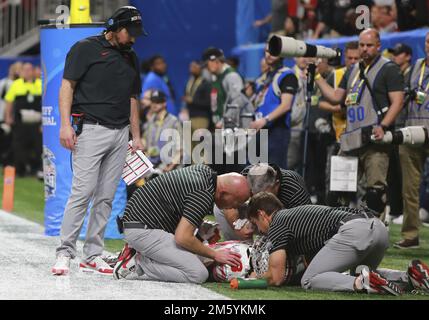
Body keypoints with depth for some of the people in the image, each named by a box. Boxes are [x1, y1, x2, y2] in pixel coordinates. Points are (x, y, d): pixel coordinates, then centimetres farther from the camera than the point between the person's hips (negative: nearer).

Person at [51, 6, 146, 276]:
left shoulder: (131, 58, 19)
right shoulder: (86, 48, 0)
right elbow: (68, 85, -4)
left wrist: (136, 137, 18)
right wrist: (65, 124, -14)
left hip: (120, 134, 6)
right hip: (91, 129, -6)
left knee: (106, 197, 3)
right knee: (83, 192, -13)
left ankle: (93, 256, 7)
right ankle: (65, 253, -9)